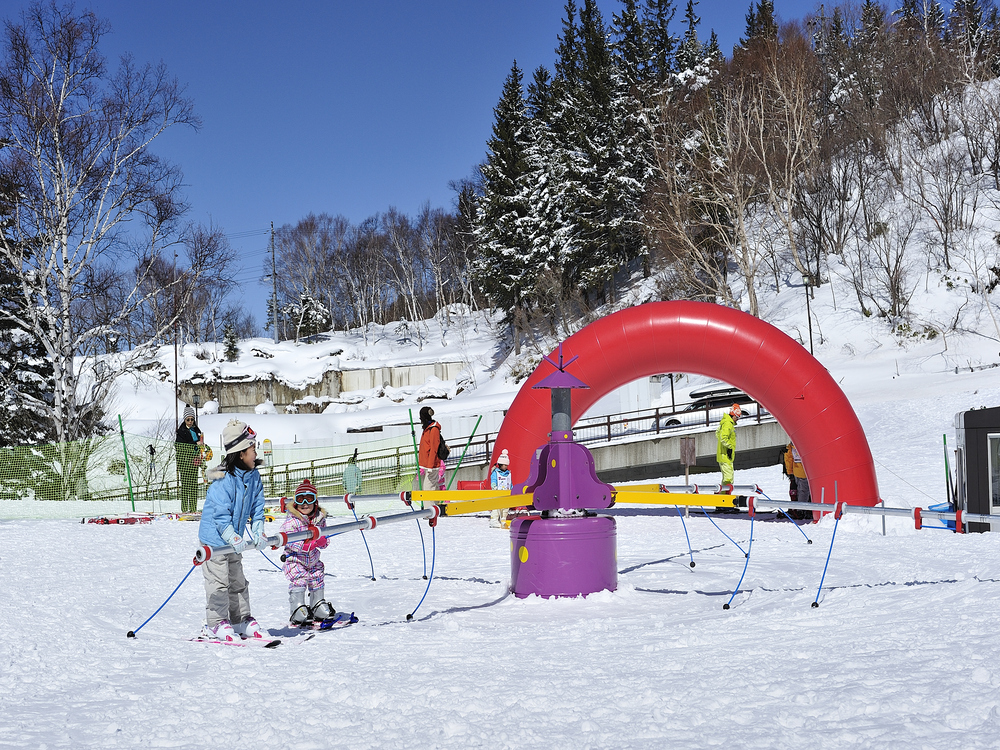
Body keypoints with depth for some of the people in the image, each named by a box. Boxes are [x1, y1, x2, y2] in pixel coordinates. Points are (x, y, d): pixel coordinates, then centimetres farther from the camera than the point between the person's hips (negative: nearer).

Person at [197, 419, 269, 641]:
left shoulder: (253, 476, 0)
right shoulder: (223, 481, -24)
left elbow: (257, 507, 5)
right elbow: (221, 515, -26)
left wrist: (258, 533, -5)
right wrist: (234, 539, -33)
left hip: (234, 540, 8)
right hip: (214, 538, -8)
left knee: (238, 581, 14)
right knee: (219, 581, -6)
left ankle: (242, 620, 22)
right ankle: (216, 623, 0)